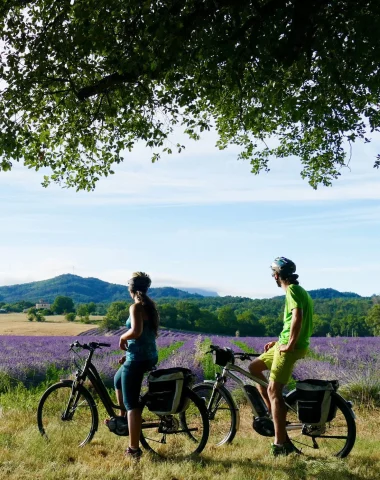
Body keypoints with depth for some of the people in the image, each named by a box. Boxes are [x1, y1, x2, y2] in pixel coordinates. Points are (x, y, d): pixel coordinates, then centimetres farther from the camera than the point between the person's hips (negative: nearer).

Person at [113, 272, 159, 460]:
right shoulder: (151, 305, 10)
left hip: (137, 359, -9)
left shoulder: (136, 307, -15)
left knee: (131, 404, 0)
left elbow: (136, 331, -30)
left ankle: (134, 449, 4)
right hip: (150, 356, 9)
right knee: (118, 380, 32)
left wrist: (122, 338, -10)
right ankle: (122, 418, 38)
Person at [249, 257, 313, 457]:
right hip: (285, 344, 10)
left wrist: (290, 344, -21)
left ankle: (280, 443, -5)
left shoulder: (292, 290, -12)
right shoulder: (299, 290, 19)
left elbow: (297, 317, -28)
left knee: (273, 391, -8)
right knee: (254, 367, 18)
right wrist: (278, 342, 21)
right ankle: (274, 412, 18)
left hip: (290, 348, -10)